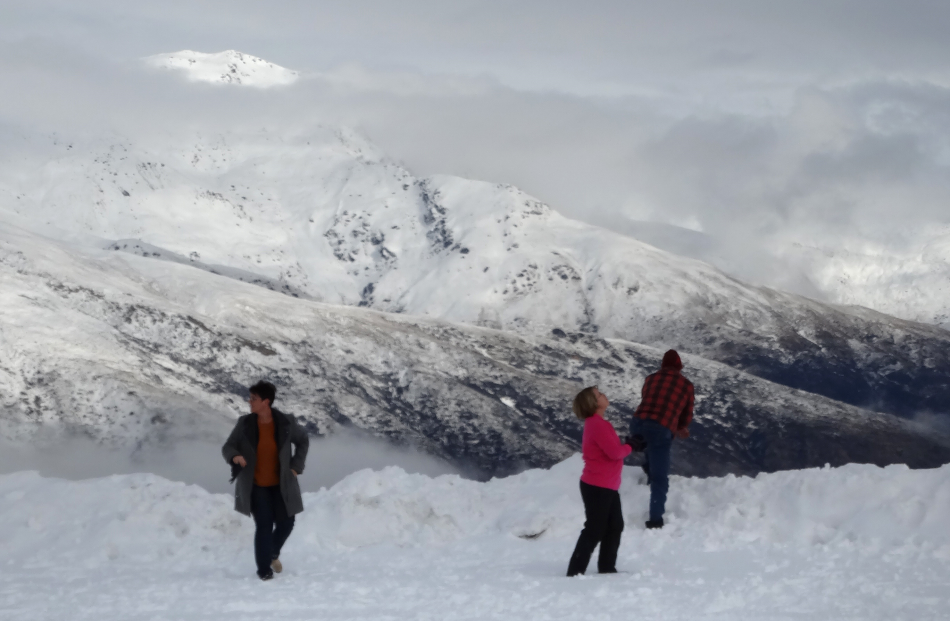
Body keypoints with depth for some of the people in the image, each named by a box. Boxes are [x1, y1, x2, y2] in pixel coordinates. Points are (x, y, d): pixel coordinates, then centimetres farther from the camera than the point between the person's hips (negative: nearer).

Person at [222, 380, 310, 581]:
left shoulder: (286, 423, -9)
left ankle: (273, 553, 35)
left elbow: (303, 441, 8)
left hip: (280, 485, 1)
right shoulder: (245, 423, -8)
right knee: (264, 525, -9)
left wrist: (296, 466, 0)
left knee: (286, 523, 3)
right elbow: (227, 447, -1)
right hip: (256, 486, -1)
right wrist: (234, 456, -24)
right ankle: (264, 570, 5)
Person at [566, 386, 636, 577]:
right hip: (597, 487, -10)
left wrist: (626, 445, -2)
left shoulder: (595, 423, 14)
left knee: (615, 526, 15)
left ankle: (607, 568, 23)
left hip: (607, 486, 10)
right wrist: (629, 447, -5)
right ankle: (575, 571, -3)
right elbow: (614, 451, -24)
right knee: (595, 530, -6)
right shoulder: (597, 424, -19)